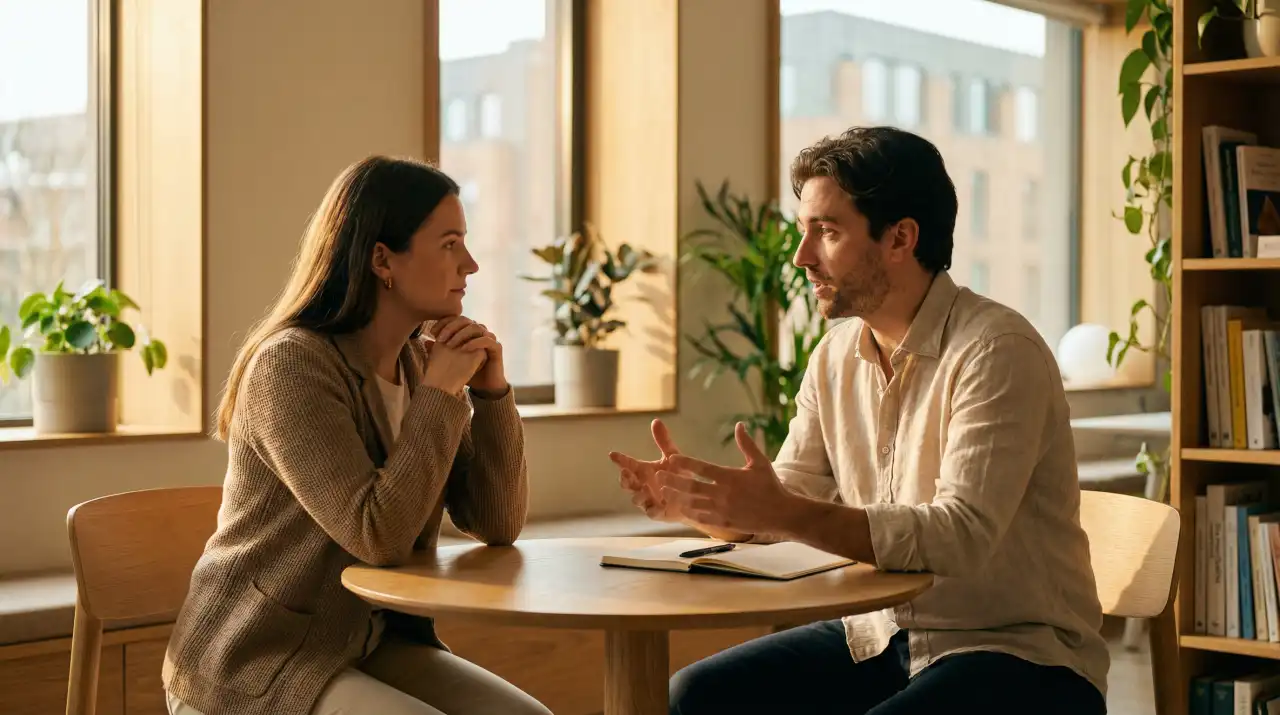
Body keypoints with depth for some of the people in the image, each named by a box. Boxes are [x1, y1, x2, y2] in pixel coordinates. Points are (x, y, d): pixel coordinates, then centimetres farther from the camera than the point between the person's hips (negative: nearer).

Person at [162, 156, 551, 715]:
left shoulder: (419, 363, 4)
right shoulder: (291, 364, -18)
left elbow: (497, 525, 4)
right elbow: (380, 536, -26)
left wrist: (491, 391, -8)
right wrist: (440, 394, -18)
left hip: (370, 644, 7)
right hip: (257, 667, -7)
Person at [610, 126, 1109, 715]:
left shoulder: (997, 352, -18)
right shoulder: (836, 355, 6)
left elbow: (961, 536, -28)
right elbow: (778, 514, 7)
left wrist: (789, 514, -35)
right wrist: (694, 503, -13)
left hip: (1017, 652, -7)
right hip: (879, 637, 7)